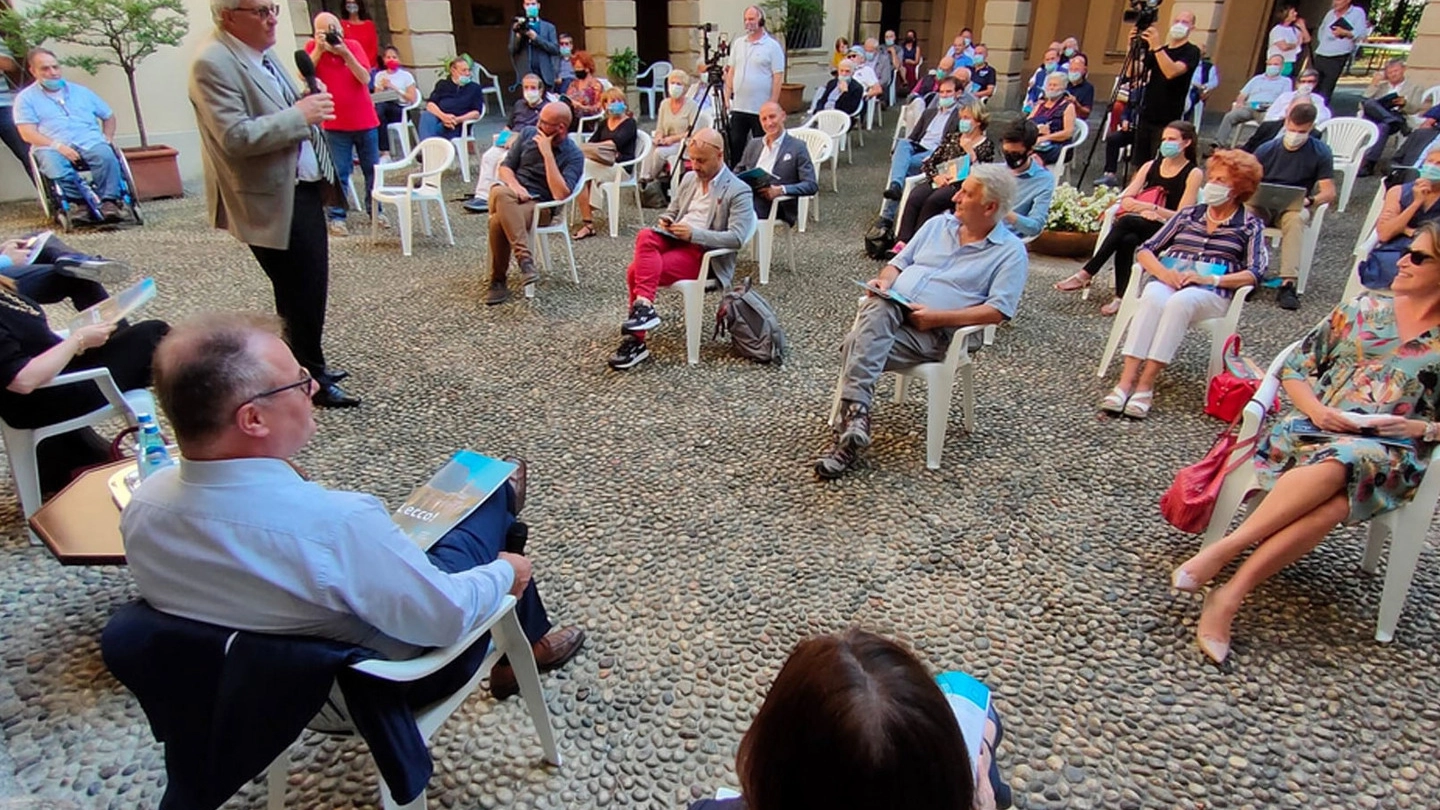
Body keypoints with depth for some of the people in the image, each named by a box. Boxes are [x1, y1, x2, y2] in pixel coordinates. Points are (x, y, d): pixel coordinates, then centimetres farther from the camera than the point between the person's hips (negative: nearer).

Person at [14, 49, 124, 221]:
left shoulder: (81, 91, 25)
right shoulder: (26, 98, 14)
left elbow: (109, 116, 28)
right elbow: (28, 133, 2)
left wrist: (108, 138, 6)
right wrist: (57, 146, -16)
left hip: (90, 142, 1)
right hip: (52, 147, -1)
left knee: (106, 154, -36)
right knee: (52, 162, -39)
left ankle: (109, 201, -39)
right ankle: (84, 202, -40)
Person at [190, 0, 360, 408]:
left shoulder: (261, 54, 11)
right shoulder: (213, 63, -17)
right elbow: (236, 137, -25)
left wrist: (309, 103, 4)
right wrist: (298, 115, -21)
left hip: (302, 188, 9)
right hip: (272, 200, -9)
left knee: (310, 287, 17)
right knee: (300, 294, 1)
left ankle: (310, 366, 32)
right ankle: (310, 379, 16)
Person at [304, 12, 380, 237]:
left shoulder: (353, 45, 1)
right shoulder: (312, 48, -1)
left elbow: (365, 78, -11)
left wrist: (345, 53, -19)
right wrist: (318, 49, -20)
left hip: (365, 120, 2)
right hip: (335, 124, -2)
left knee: (373, 170, 10)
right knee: (339, 173, -3)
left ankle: (374, 210, 23)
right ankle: (336, 217, 3)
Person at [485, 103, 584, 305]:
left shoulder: (574, 156, -4)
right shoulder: (528, 133, 10)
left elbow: (560, 194, -18)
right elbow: (505, 167, 13)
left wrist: (547, 154, -17)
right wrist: (514, 185, -10)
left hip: (538, 205, -4)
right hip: (510, 193, 4)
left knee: (498, 221, -36)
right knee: (500, 193, -36)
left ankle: (498, 282, -23)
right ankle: (524, 257, -39)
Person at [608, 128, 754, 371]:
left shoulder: (739, 191, -4)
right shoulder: (689, 178, 18)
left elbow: (736, 238, -15)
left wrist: (694, 233, -21)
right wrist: (665, 221, 3)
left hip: (704, 253, -6)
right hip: (674, 240, 7)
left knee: (638, 271, -25)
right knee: (646, 236, -28)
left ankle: (635, 341, -19)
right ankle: (643, 307, -31)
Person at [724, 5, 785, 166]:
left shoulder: (773, 46, -3)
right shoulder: (737, 44, 12)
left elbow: (778, 77, -7)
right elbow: (731, 72, 15)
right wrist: (727, 96, 7)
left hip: (761, 109, -5)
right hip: (738, 107, 5)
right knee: (734, 146, 7)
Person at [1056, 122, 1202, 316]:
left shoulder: (1194, 173, 2)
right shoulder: (1151, 166, 16)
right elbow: (1126, 200, 5)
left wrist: (1152, 208, -14)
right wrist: (1146, 210, -13)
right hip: (1135, 227, 4)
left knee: (1127, 221, -33)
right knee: (1127, 240, -34)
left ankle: (1085, 275, -33)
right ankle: (1121, 297, -37)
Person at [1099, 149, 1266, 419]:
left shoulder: (1250, 225, 13)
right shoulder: (1189, 214, 21)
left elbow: (1256, 273, -1)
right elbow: (1146, 250, 13)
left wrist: (1209, 279, -16)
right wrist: (1163, 272, -9)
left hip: (1211, 293, -2)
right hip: (1167, 281, 2)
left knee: (1179, 302, -37)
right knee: (1152, 298, -35)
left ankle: (1146, 384, -39)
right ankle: (1126, 381, -44)